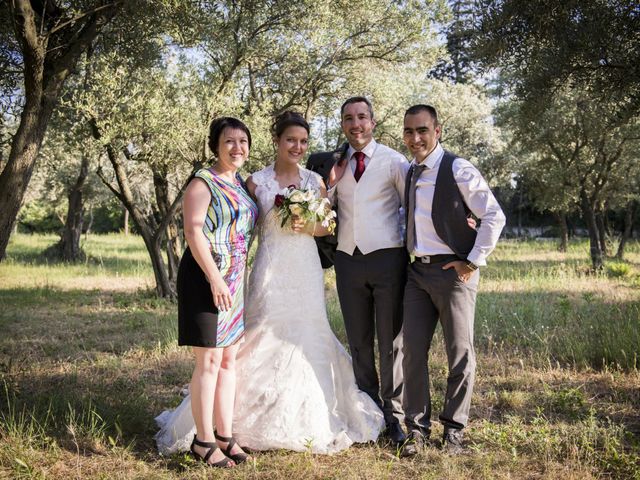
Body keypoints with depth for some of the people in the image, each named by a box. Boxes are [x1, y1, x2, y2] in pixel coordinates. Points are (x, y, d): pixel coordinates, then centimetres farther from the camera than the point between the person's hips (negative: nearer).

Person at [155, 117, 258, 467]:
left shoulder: (241, 183, 14)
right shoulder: (203, 183, -9)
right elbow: (193, 231, -17)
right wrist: (214, 278, -22)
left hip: (234, 281, 8)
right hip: (206, 278, -8)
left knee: (229, 360, 11)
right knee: (209, 361, -4)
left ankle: (225, 434, 20)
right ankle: (203, 440, 7)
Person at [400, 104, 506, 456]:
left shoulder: (458, 170, -9)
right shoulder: (409, 173, 11)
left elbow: (494, 217, -10)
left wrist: (474, 262, -11)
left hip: (454, 271, -6)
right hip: (417, 272, 6)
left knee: (460, 354, 3)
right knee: (412, 351, 4)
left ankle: (453, 430, 17)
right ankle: (417, 428, 16)